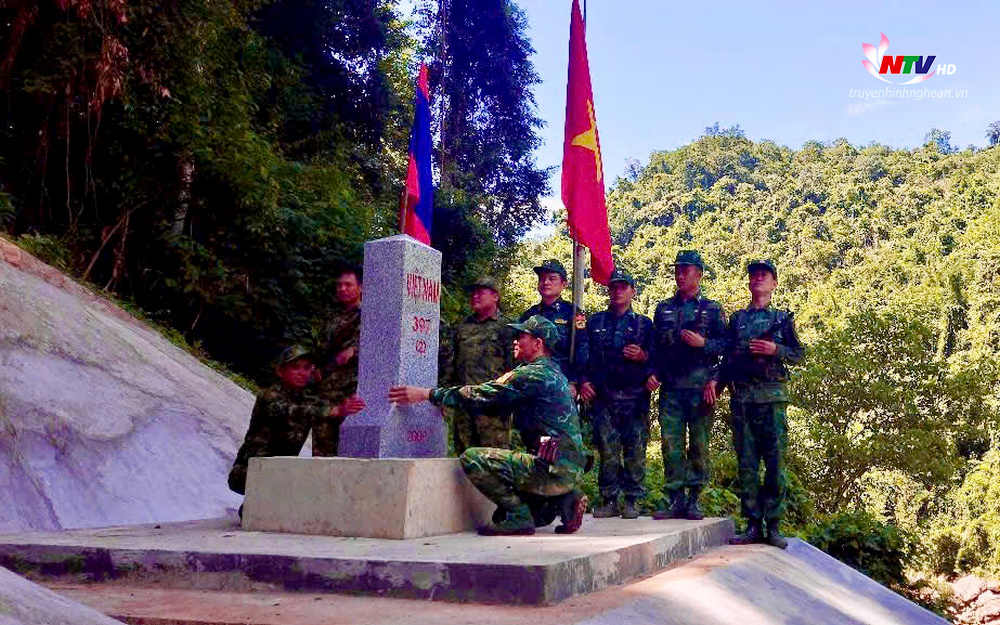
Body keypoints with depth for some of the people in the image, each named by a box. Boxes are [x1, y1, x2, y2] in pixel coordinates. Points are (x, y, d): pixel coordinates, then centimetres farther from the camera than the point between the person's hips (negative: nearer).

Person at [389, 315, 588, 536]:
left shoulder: (534, 374, -11)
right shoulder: (552, 372, 19)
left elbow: (482, 395, -15)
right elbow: (496, 401, 20)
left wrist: (427, 394, -11)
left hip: (553, 467, -10)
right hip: (571, 468, 10)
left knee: (472, 458, -13)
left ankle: (518, 517, -7)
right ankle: (565, 499, 12)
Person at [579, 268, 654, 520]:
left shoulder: (644, 323, 12)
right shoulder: (595, 321, 15)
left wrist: (642, 356, -10)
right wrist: (584, 381, 1)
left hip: (634, 397, -1)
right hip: (603, 396, 1)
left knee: (635, 451, -2)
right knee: (607, 451, 0)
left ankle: (632, 501, 7)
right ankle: (609, 501, 8)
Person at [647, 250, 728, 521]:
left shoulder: (712, 309, 9)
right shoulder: (663, 309, 16)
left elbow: (726, 345, 4)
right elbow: (654, 347, 17)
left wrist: (703, 343, -12)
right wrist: (652, 373, 3)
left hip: (699, 387, -2)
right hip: (670, 387, 2)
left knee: (699, 445, 1)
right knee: (670, 444, 0)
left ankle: (694, 500, 8)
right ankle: (674, 500, 6)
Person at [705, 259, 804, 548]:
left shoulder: (783, 318, 12)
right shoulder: (736, 319, 19)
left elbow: (798, 354, 8)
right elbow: (728, 358, 16)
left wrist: (775, 350, -10)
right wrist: (715, 380, 1)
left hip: (772, 396, -2)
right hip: (741, 397, 2)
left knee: (775, 461, -3)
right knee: (746, 462, 1)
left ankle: (773, 525, 3)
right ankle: (753, 525, 6)